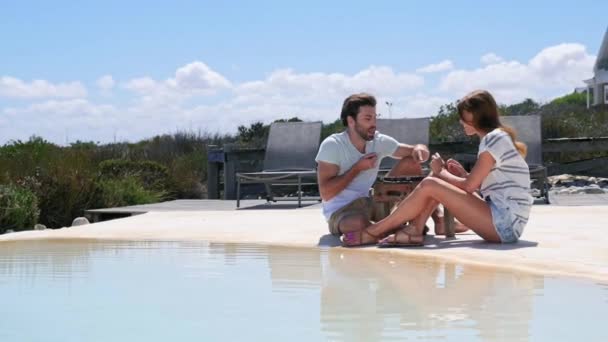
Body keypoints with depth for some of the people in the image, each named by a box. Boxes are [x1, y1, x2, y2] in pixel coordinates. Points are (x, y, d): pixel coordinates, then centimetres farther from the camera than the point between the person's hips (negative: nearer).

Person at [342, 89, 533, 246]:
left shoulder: (493, 138, -10)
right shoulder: (496, 138, 20)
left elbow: (469, 186, -11)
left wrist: (441, 171, 3)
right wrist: (462, 173, 7)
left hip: (505, 223, -10)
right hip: (504, 222, 10)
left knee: (429, 185, -13)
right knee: (435, 180, 8)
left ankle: (373, 232, -6)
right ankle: (414, 231, -7)